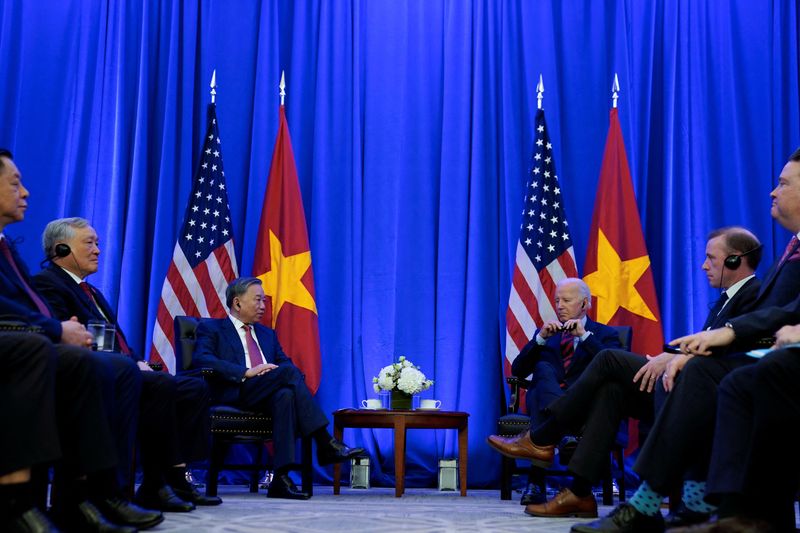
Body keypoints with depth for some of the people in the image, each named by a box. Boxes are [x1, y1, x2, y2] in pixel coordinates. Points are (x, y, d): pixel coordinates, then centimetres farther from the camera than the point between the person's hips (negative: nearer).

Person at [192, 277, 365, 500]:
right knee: (288, 371, -30)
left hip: (267, 396, 5)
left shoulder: (267, 334, 31)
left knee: (286, 395, -35)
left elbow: (285, 362, 22)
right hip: (236, 394, -5)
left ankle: (281, 477, -43)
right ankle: (325, 444, -31)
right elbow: (202, 360, -7)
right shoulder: (210, 328, 12)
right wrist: (246, 372, -18)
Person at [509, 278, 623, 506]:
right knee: (544, 369, -36)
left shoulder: (605, 334, 21)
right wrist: (541, 338, 1)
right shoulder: (545, 332, 28)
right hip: (545, 397, 2)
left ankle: (536, 482, -47)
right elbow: (518, 371, 14)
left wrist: (584, 335, -7)